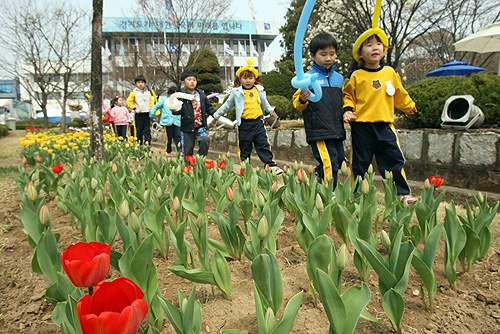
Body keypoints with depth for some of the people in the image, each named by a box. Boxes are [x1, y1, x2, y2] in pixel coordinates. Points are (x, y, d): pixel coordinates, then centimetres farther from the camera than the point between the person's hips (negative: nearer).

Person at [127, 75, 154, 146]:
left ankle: (148, 145, 0)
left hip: (147, 114, 3)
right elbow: (129, 102, 2)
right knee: (139, 131, 2)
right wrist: (135, 109, -8)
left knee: (147, 131, -1)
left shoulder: (148, 93, 14)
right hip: (138, 114, -3)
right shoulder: (134, 93, 3)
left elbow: (151, 102, 17)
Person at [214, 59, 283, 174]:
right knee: (244, 147, 6)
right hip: (244, 124, -1)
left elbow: (264, 102, 27)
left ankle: (271, 165, 8)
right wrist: (217, 114, 18)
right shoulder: (236, 92, 2)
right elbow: (227, 105, 13)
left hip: (258, 122, 2)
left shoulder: (259, 90, 8)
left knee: (263, 145, 2)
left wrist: (270, 110, 31)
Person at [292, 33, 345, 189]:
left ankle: (318, 177, 36)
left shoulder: (339, 78, 15)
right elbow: (297, 103, -3)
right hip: (318, 130, -7)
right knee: (329, 162, -11)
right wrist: (302, 100, -24)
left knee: (339, 159, 14)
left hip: (337, 130, 7)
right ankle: (328, 193, 3)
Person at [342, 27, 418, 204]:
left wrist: (409, 106, 35)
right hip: (361, 125, -3)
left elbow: (399, 93, 24)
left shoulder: (390, 72, 9)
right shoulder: (356, 75, -1)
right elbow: (347, 95, 7)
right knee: (359, 162, 5)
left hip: (384, 125, 3)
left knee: (394, 159, 3)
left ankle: (402, 193, 15)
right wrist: (348, 109, -10)